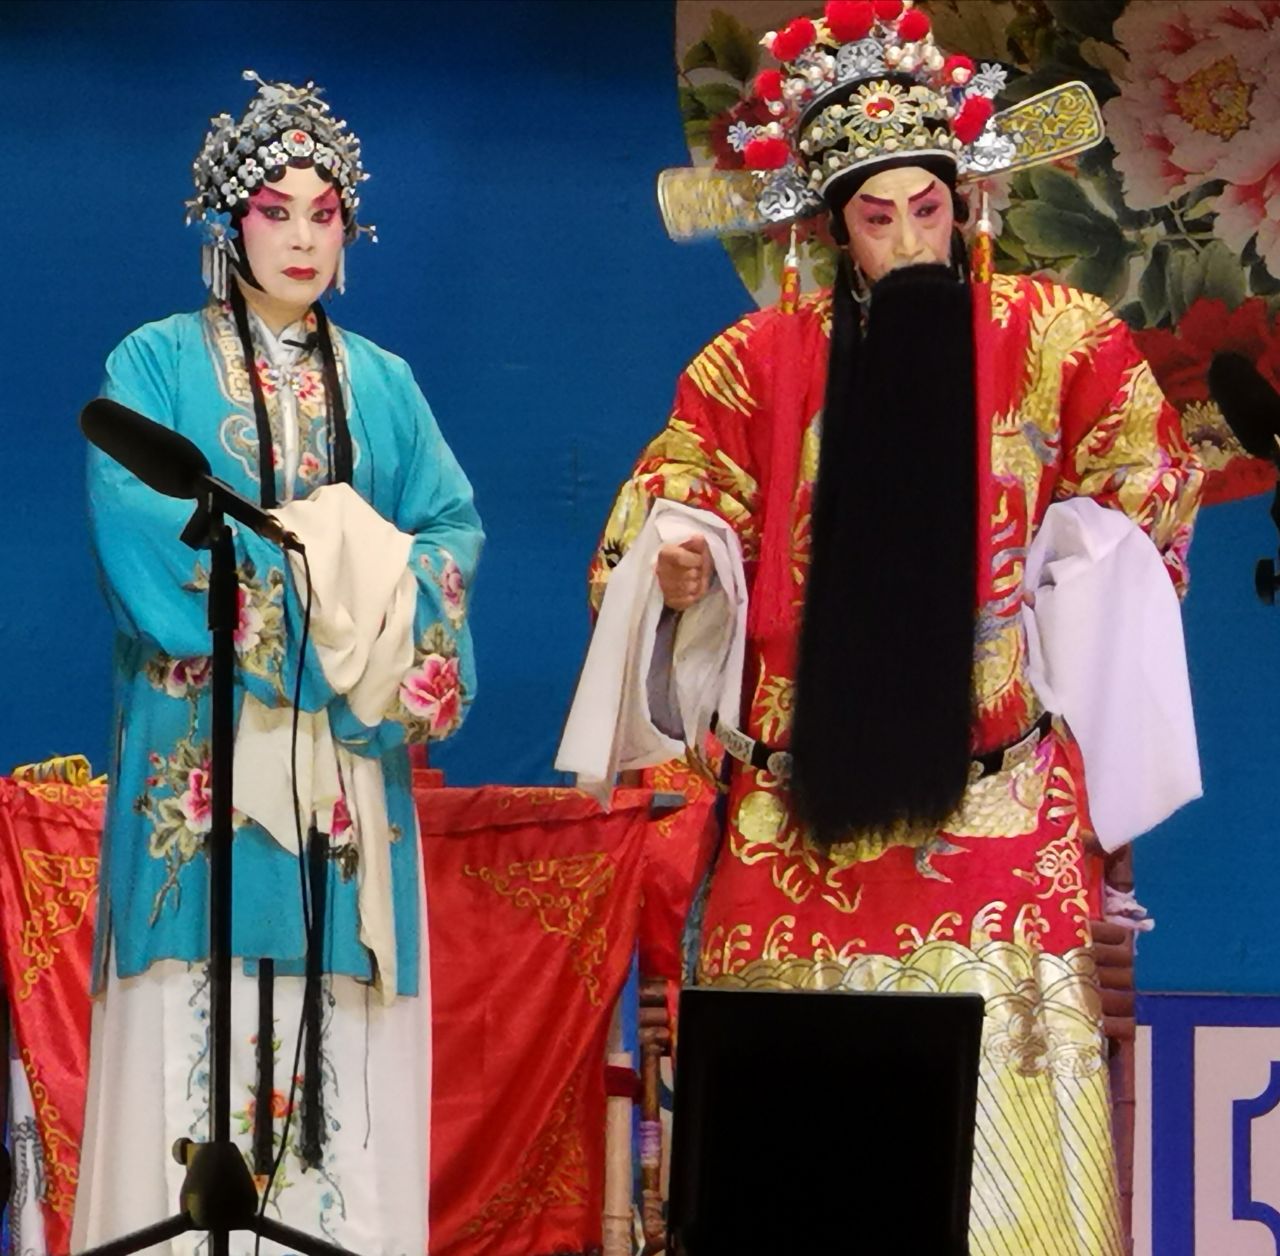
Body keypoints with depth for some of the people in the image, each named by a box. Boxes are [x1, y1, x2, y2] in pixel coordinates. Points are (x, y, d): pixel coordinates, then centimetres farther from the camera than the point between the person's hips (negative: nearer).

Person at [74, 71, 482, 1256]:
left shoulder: (383, 384, 16)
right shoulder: (156, 364, 5)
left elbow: (452, 531, 6)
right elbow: (137, 525, -10)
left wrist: (372, 577, -14)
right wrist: (317, 554, -10)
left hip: (345, 749, 3)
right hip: (201, 747, -3)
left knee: (339, 1004, -3)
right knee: (196, 1017, -8)